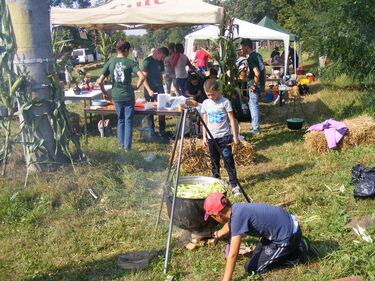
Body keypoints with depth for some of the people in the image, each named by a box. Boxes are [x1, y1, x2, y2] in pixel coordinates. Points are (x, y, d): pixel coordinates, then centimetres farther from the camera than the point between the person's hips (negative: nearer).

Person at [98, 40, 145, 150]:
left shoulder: (110, 62, -1)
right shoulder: (129, 62, -8)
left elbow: (100, 81, -4)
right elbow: (142, 77, -19)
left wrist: (104, 93, 10)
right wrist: (137, 86, -3)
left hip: (116, 96, 3)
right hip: (128, 96, -3)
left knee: (120, 120, 20)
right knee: (128, 121, 6)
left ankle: (121, 143, 27)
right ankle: (127, 147, 8)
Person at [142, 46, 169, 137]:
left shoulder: (160, 62, 8)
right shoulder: (147, 61, -11)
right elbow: (144, 77, -14)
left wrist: (162, 86, 14)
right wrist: (149, 90, -21)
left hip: (159, 89, 5)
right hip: (150, 89, -5)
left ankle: (162, 130, 7)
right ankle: (151, 129, 19)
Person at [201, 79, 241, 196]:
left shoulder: (225, 102, -7)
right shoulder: (206, 103, 5)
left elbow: (232, 119, -5)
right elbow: (205, 121, 12)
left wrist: (235, 136, -7)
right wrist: (204, 136, 9)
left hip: (224, 136, -4)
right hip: (211, 137, 4)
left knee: (228, 160, -6)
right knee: (214, 161, 13)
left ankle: (234, 185, -1)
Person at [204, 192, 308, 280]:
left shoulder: (237, 217, -26)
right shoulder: (234, 209, 0)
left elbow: (233, 254, -26)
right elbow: (229, 223, 28)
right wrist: (220, 233, 47)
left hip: (287, 236, -9)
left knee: (251, 268, -2)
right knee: (257, 254, 22)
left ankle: (297, 256, 2)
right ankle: (295, 244, 21)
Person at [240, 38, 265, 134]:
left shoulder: (251, 58, -18)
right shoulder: (258, 55, 12)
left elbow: (257, 73, -28)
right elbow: (263, 70, 18)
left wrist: (254, 85, -19)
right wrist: (263, 82, 23)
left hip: (254, 85, -10)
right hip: (260, 84, 10)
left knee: (254, 106, -1)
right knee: (252, 104, 20)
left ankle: (256, 128, 5)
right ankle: (256, 124, 28)